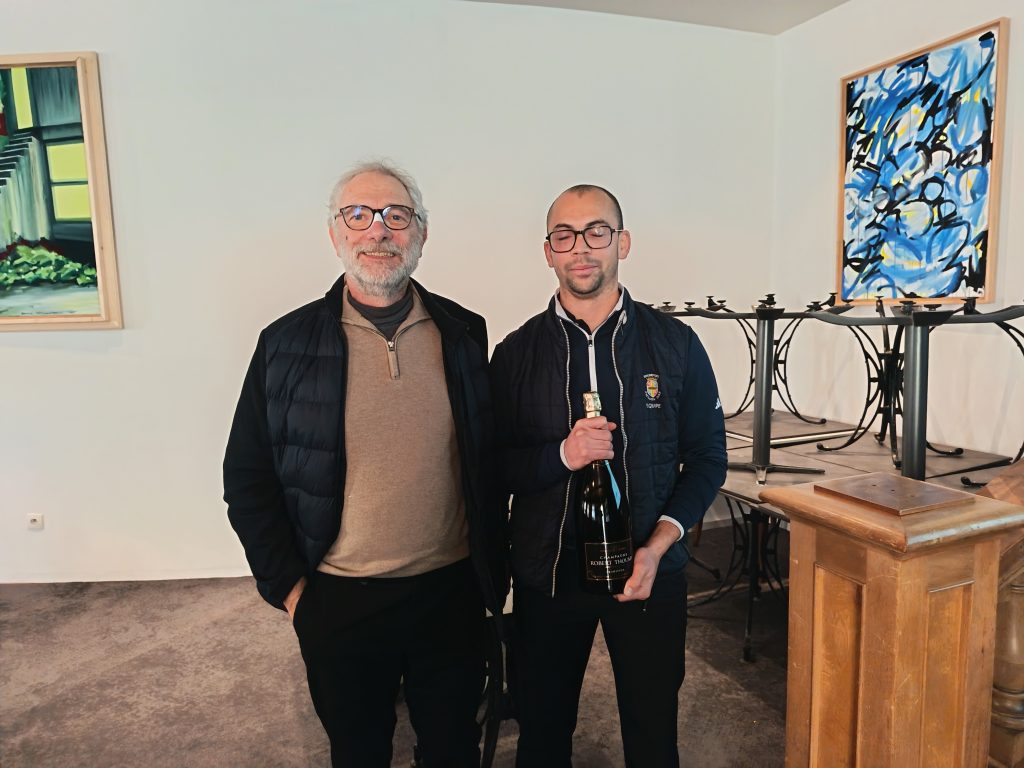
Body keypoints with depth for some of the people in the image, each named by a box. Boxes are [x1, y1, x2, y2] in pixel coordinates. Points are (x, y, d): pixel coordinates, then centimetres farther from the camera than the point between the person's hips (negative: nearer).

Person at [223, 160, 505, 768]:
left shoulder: (464, 333, -3)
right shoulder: (287, 342, -7)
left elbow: (489, 459, 4)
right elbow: (247, 478, -2)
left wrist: (494, 569, 5)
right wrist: (286, 585, -4)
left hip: (451, 590, 1)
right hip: (338, 601, -1)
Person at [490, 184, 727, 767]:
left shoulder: (676, 343, -2)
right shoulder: (517, 352, -2)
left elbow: (708, 457, 0)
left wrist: (656, 547, -12)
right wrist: (562, 455, -21)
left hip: (651, 572, 0)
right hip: (546, 573, 1)